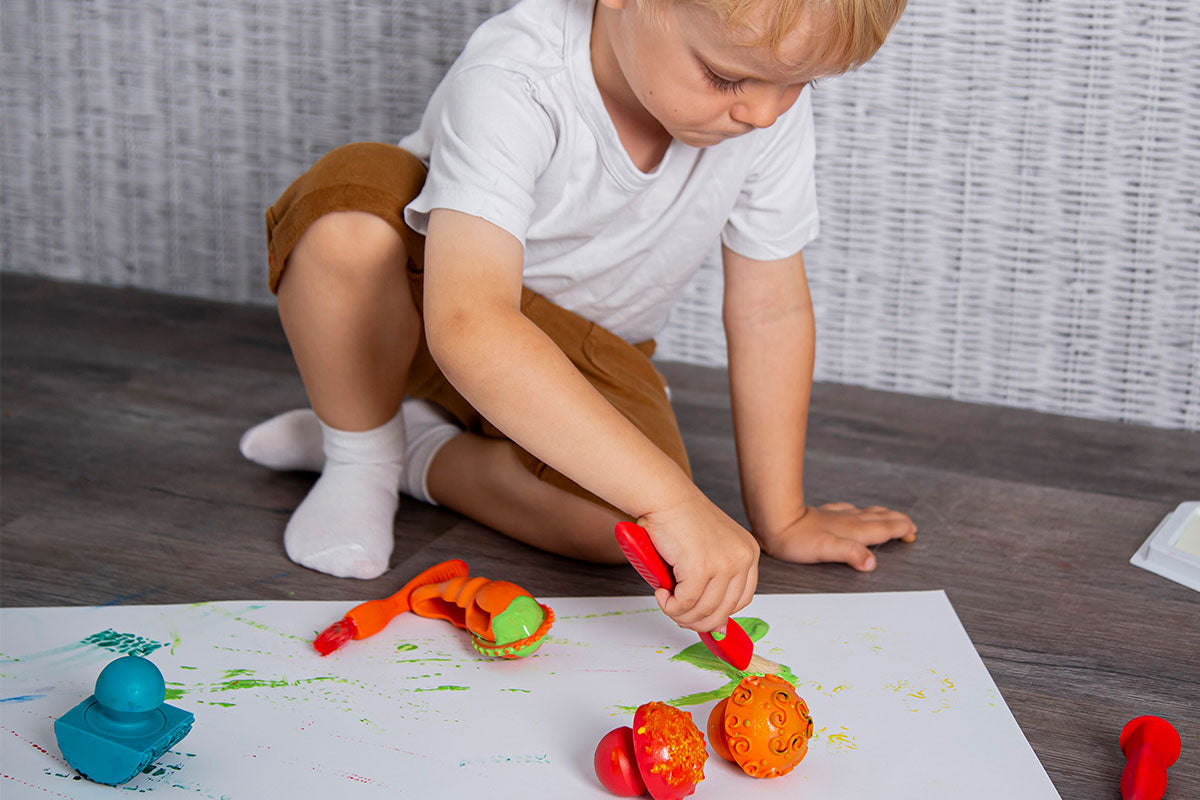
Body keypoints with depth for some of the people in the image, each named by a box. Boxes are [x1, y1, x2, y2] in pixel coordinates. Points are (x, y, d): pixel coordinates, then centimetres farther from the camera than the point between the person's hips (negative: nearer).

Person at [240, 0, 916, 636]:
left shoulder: (774, 99, -22)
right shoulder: (509, 84, -37)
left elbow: (772, 309, -11)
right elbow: (469, 326, -51)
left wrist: (781, 518, -6)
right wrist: (671, 498, -56)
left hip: (588, 348, 3)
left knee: (621, 525, -29)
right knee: (347, 207, -38)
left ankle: (426, 453, 0)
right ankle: (361, 455, -10)